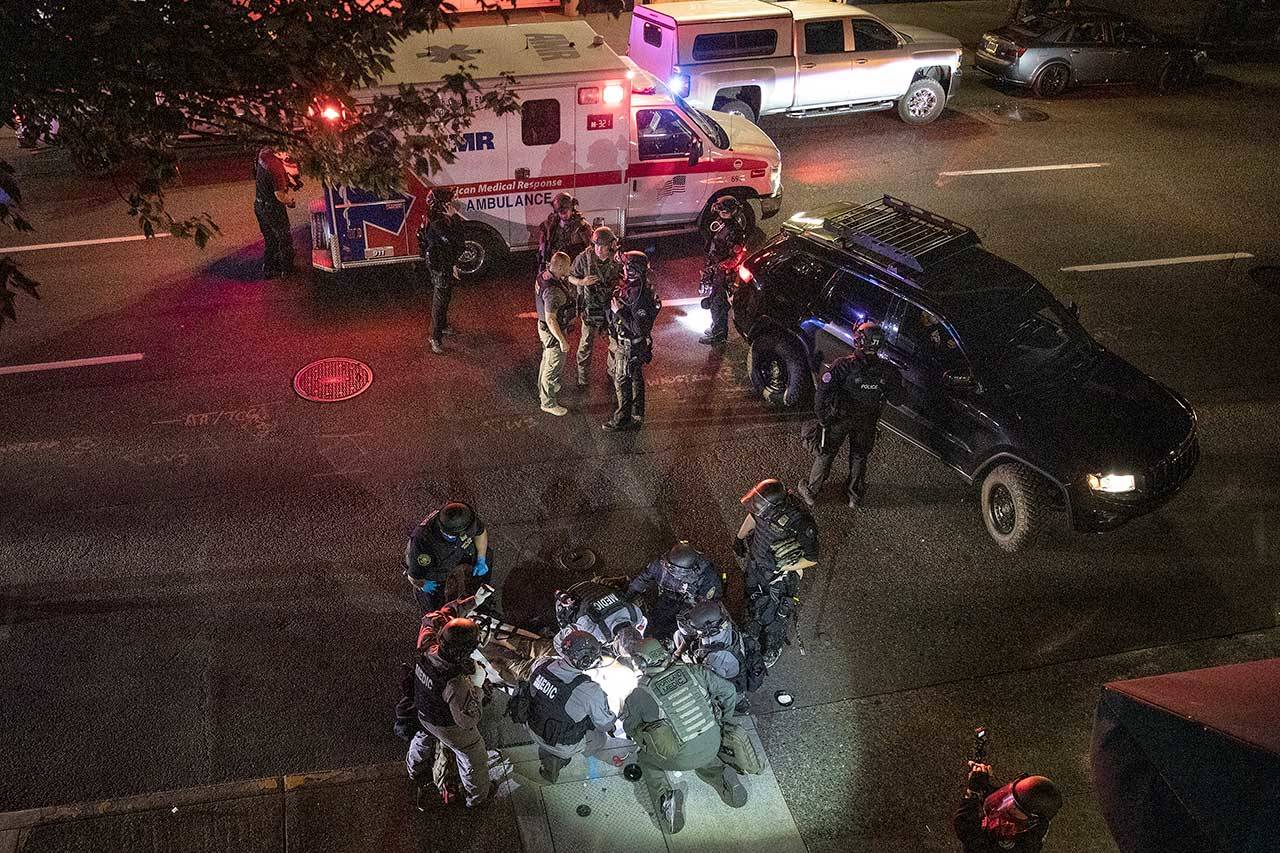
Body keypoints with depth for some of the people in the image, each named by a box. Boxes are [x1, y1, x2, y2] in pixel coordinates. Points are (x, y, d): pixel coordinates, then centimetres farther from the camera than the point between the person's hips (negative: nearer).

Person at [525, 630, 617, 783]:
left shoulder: (541, 664, -23)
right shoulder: (591, 691, -35)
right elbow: (605, 723, -17)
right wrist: (611, 725, 5)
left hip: (535, 730, 4)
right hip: (564, 745, -4)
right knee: (600, 737, 23)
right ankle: (560, 758, 22)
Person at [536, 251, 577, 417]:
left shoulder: (544, 275, -6)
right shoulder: (553, 290, -35)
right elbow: (550, 319, -32)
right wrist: (562, 340, -24)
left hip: (545, 328, 10)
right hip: (553, 332, -10)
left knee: (547, 361, 28)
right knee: (554, 367, 7)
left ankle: (543, 391, 49)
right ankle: (548, 403, 22)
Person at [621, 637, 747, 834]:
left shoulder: (640, 694, -11)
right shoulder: (691, 671, -5)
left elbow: (630, 729, 5)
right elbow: (729, 691, 3)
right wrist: (723, 720, 20)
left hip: (681, 758, -4)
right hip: (713, 747, 4)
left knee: (644, 756, 24)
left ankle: (664, 796, 1)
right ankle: (723, 770, 13)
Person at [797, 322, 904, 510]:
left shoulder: (843, 366, -29)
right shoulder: (887, 370, -19)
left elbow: (822, 393, -26)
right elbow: (896, 399, -8)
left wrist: (821, 417, -11)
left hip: (838, 418, -2)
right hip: (867, 422, 2)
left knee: (825, 454, 18)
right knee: (859, 456, 25)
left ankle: (811, 491, 33)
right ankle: (855, 496, 39)